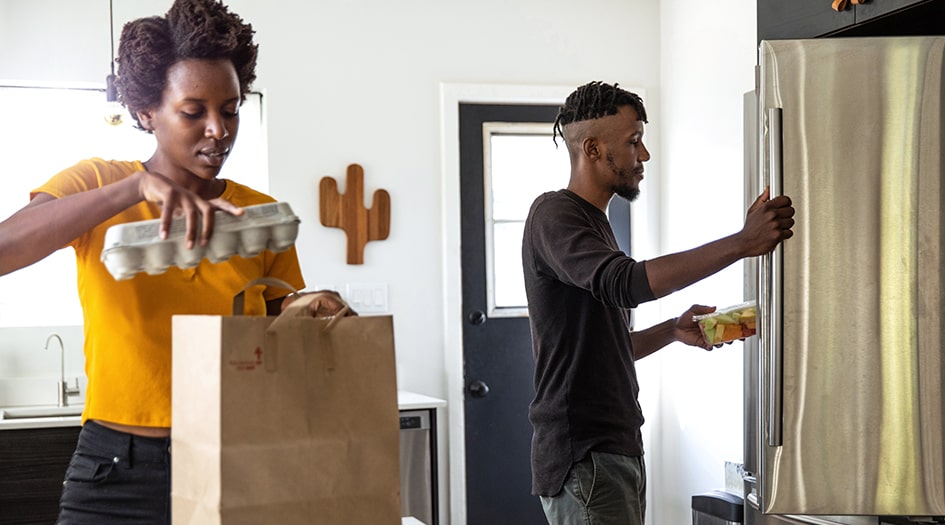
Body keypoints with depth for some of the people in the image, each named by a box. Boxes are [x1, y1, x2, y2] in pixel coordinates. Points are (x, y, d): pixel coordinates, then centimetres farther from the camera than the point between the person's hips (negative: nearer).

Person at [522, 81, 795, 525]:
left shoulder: (593, 222, 20)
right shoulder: (553, 214, -10)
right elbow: (627, 284, -29)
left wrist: (673, 330, 8)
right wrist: (743, 243, -31)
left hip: (619, 450, 9)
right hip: (582, 457, -9)